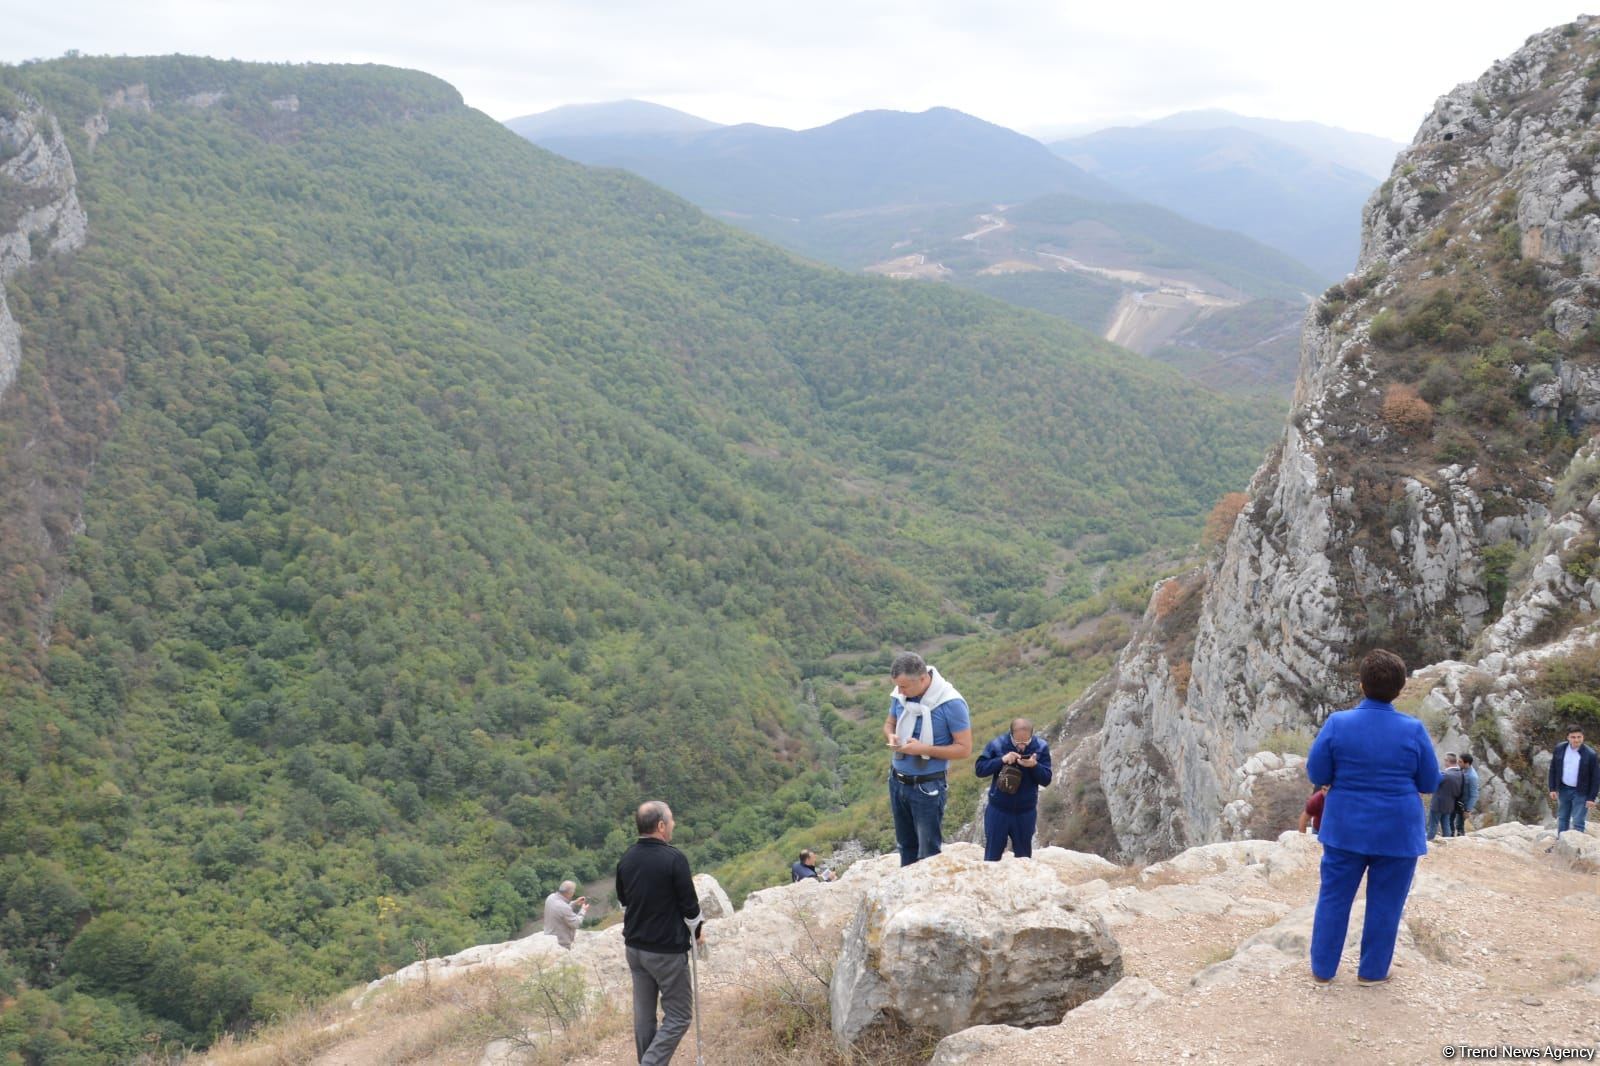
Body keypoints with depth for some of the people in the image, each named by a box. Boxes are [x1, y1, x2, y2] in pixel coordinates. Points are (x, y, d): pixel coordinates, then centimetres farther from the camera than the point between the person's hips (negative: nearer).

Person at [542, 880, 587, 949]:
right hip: (561, 943, -9)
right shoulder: (564, 908, -33)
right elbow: (576, 923, -20)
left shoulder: (551, 897, -6)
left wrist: (575, 903, 8)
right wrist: (583, 911, -6)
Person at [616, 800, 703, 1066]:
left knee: (644, 1012, 14)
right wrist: (697, 931, 6)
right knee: (678, 1015, 1)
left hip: (635, 946, 7)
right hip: (667, 950, -7)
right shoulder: (674, 858, -19)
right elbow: (689, 904, -12)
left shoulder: (626, 858, 2)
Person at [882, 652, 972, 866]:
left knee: (928, 853, -1)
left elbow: (964, 748, -16)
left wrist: (924, 749, -24)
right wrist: (891, 736, -10)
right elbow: (889, 723, 15)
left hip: (927, 788, -6)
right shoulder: (900, 695, -4)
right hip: (897, 782, 6)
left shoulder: (951, 703, -20)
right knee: (906, 845, 17)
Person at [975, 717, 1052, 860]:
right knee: (992, 855, 7)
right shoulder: (997, 744, -12)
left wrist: (1034, 766, -28)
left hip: (1026, 812, 1)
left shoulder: (1041, 747, -8)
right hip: (998, 810, -1)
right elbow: (980, 769, -12)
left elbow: (1046, 780, -8)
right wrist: (1002, 760, -26)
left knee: (1024, 856, 13)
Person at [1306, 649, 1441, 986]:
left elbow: (1317, 774, -6)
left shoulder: (1337, 724, -12)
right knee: (1385, 904, 11)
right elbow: (1429, 783, -3)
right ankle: (1372, 971, 20)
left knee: (1334, 898, 12)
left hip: (1346, 828, 1)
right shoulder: (1413, 730, -12)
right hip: (1397, 831, -1)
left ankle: (1322, 969, 18)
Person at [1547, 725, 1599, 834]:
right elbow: (1553, 770, 6)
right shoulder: (1559, 749, -3)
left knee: (1578, 823, -4)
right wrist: (1552, 789, 1)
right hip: (1563, 790, 4)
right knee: (1562, 819, 15)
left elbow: (1595, 777, -10)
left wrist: (1591, 798, -11)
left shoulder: (1590, 754, -15)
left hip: (1581, 793, -4)